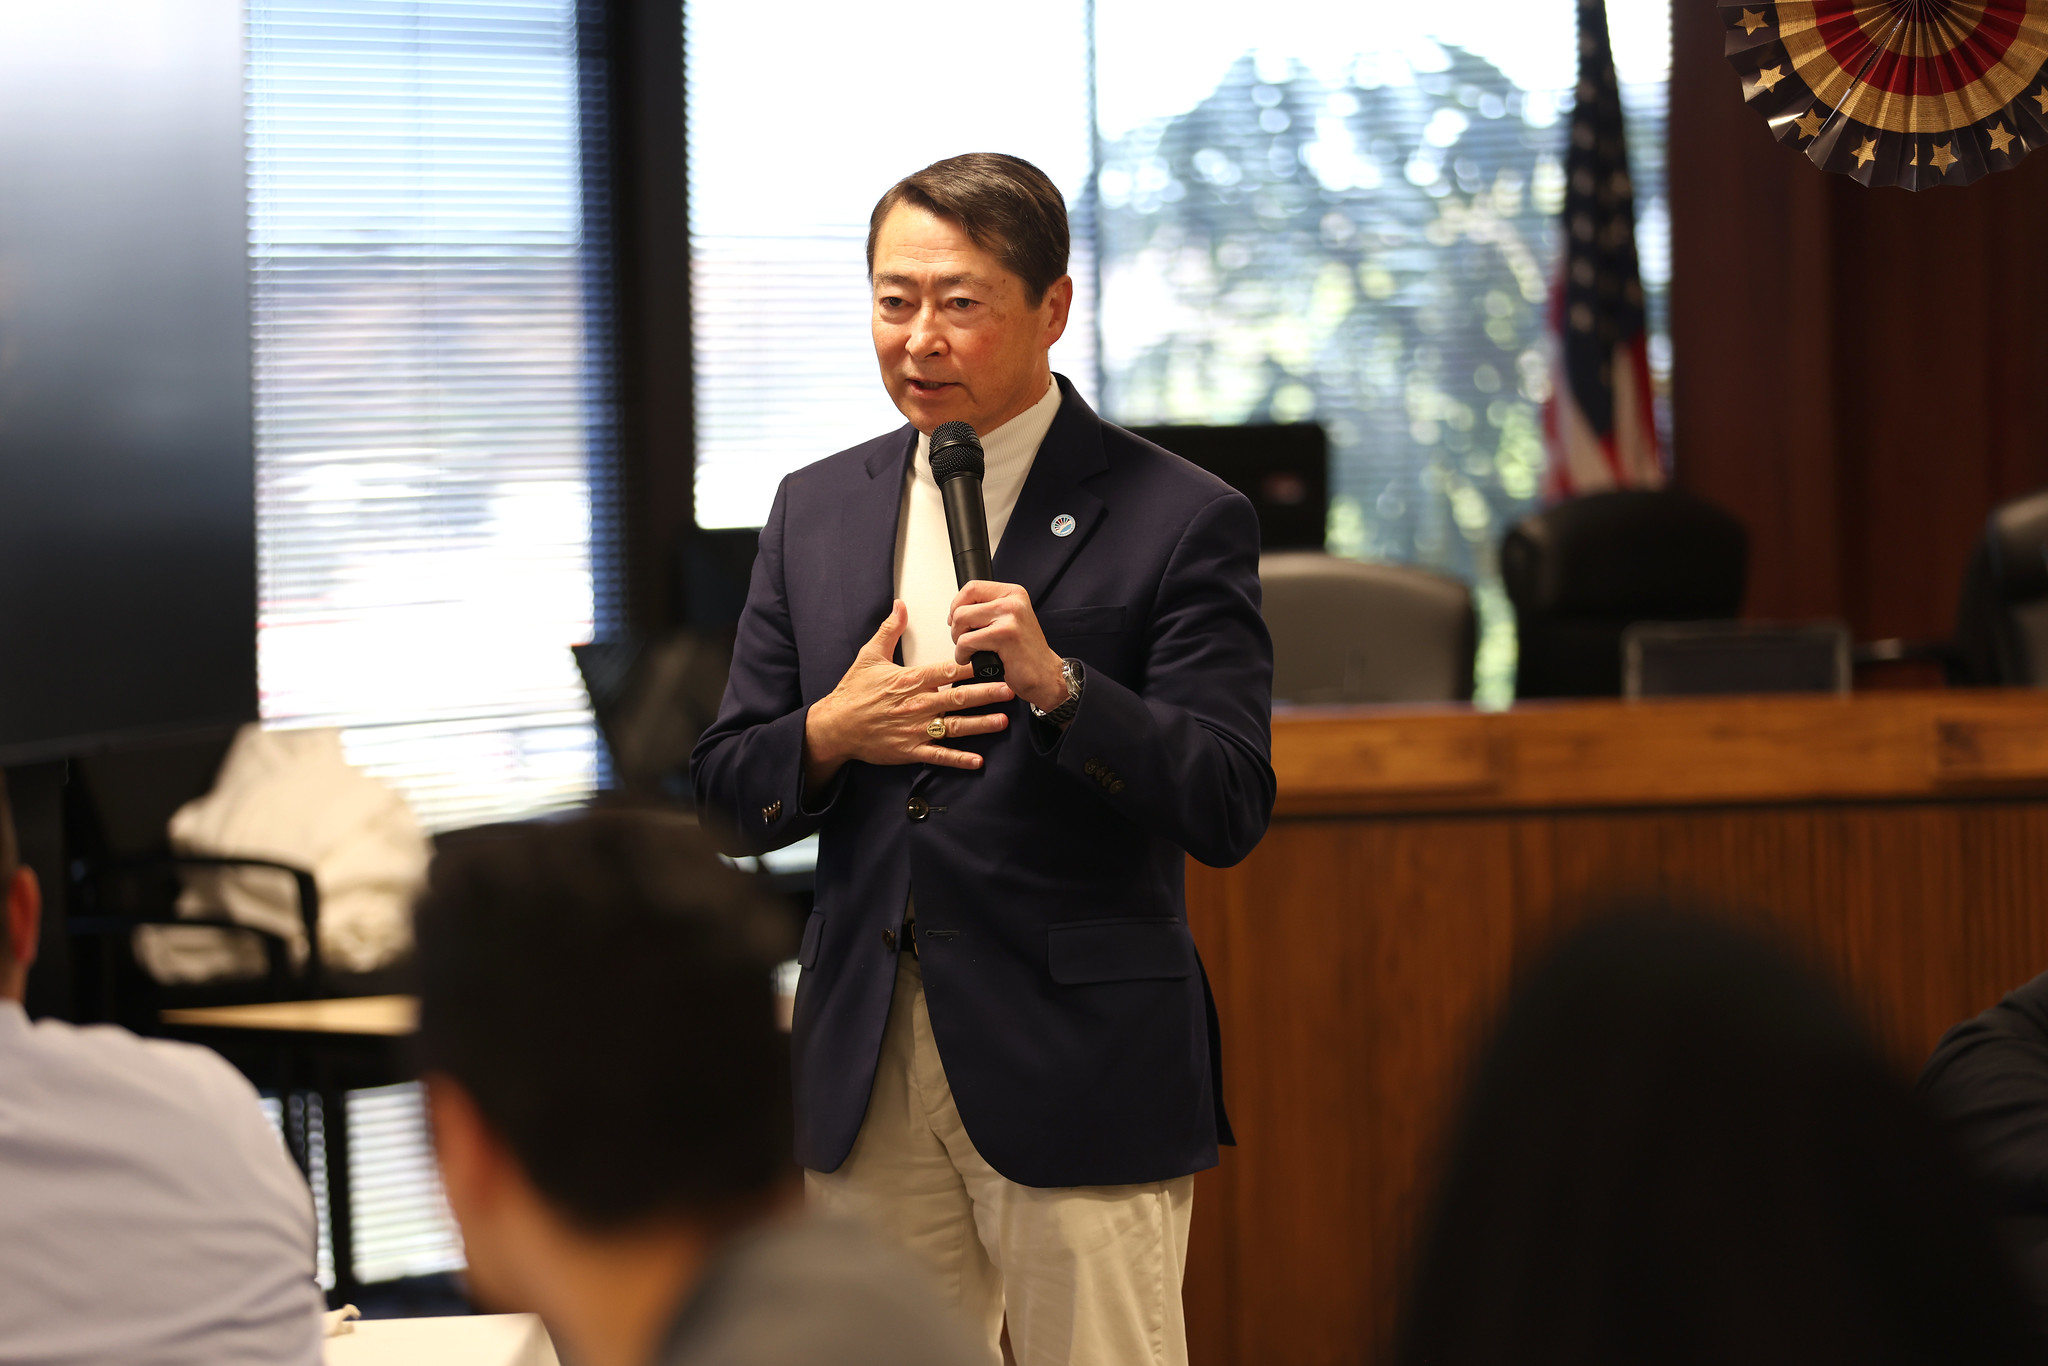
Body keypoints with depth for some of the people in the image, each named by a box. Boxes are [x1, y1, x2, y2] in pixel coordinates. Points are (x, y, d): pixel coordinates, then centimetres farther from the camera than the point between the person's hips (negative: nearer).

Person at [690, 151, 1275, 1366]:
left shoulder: (1181, 520, -4)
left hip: (1079, 1071, -4)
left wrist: (1056, 683, -24)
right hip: (867, 1074, 5)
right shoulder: (817, 510, 12)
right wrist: (828, 736, -10)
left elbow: (1229, 812, -10)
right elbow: (727, 799, 12)